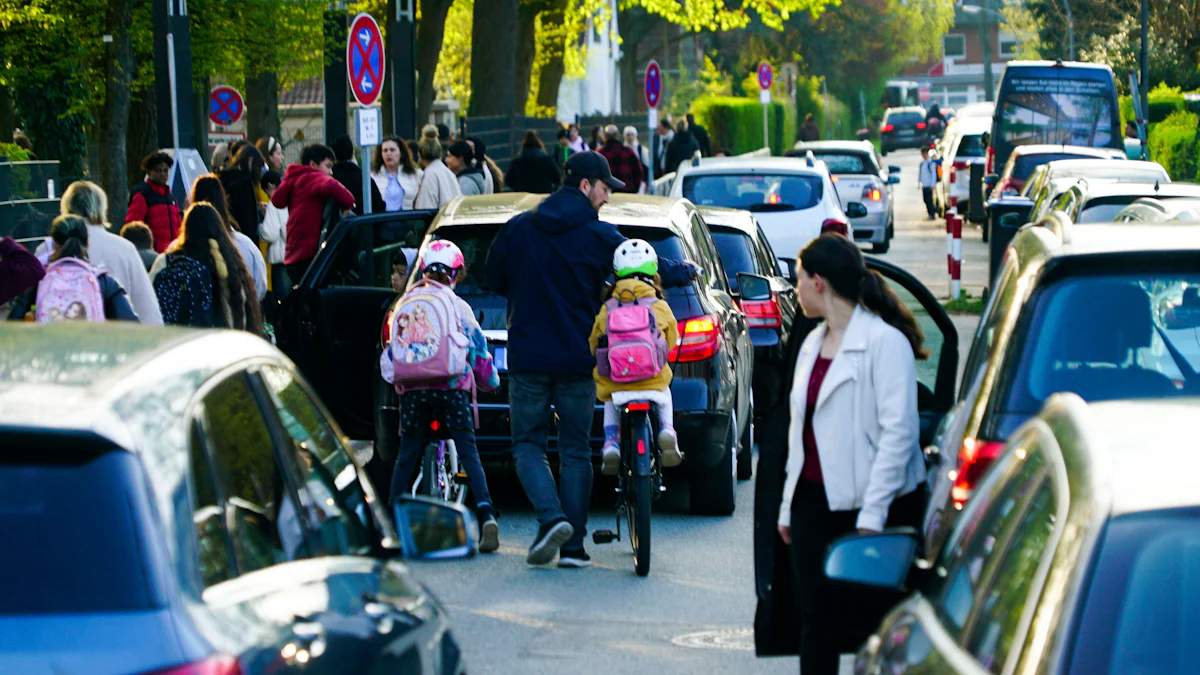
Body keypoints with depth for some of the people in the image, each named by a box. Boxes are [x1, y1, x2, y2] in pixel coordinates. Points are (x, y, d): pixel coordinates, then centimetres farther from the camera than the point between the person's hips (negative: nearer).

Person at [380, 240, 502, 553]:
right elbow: (477, 345, 9)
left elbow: (391, 350, 22)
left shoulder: (404, 305, 14)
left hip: (412, 389, 3)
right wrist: (490, 380, 23)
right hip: (452, 387, -2)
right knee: (468, 453, -4)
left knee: (407, 455, 12)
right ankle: (486, 513, -19)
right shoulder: (456, 304, 5)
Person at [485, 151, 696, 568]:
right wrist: (687, 272, 21)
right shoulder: (599, 235, -5)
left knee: (527, 444, 7)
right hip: (577, 361, -1)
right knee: (575, 451, 8)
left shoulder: (518, 228, 2)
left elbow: (494, 279, 12)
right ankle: (573, 545, 6)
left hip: (527, 357, 1)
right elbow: (651, 269, 1)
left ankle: (551, 517, -16)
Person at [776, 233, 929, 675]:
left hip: (867, 505, -7)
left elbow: (898, 432, -15)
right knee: (816, 623, 7)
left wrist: (872, 515, -19)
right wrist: (788, 506, 15)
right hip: (814, 501, 8)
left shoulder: (884, 341, -10)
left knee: (874, 627, -3)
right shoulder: (813, 344, 16)